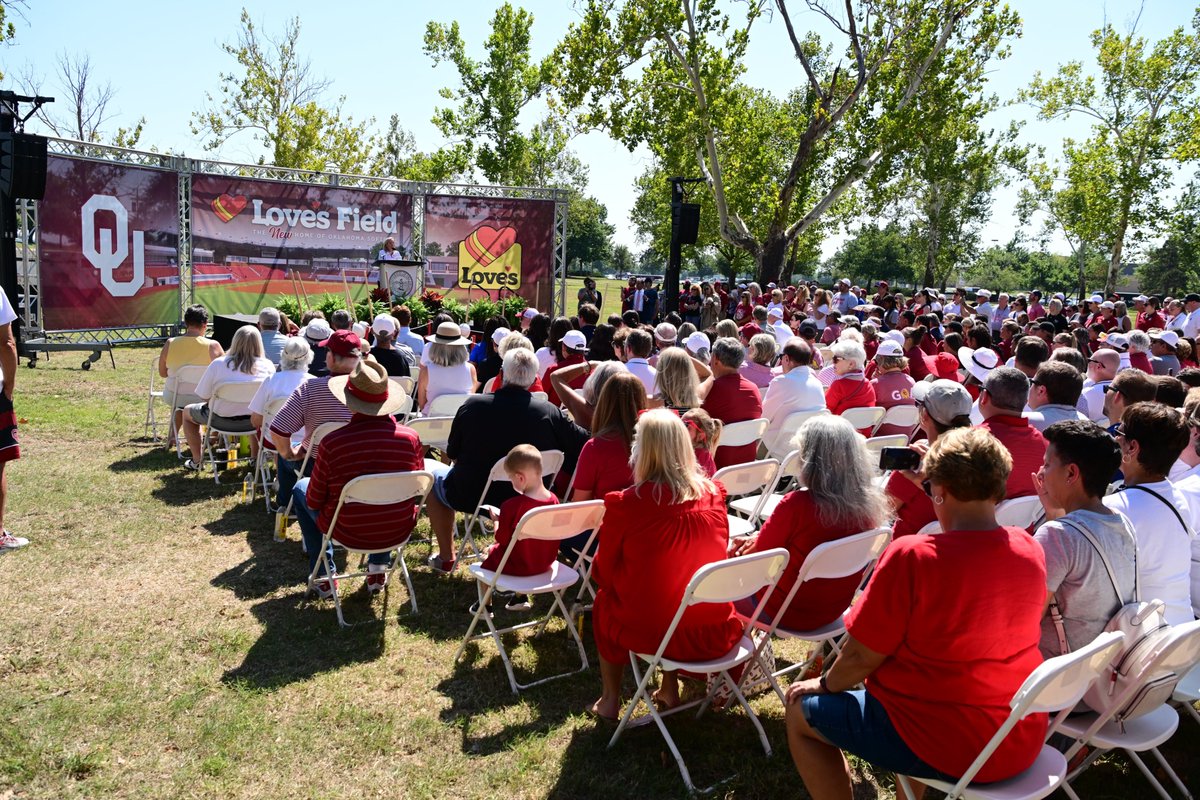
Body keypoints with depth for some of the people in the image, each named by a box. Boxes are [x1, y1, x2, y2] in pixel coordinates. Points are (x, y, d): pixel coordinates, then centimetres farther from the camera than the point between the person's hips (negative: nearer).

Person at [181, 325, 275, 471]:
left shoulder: (218, 364, -16)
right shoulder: (268, 366, -12)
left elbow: (203, 397, -9)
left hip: (222, 421, -2)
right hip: (254, 421, 2)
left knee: (187, 411, 29)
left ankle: (196, 460, 32)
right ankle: (256, 458, 41)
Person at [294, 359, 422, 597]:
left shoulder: (332, 443, -23)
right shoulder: (410, 437, -16)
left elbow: (314, 502, -10)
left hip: (348, 533, -2)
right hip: (399, 531, 3)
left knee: (301, 488, 25)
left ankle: (322, 576, 29)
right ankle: (379, 568, 32)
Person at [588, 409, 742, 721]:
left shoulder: (625, 504, -16)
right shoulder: (713, 495, -4)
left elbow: (603, 574, -4)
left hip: (650, 633, -3)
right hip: (715, 633, 4)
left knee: (604, 600, 27)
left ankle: (610, 700, 31)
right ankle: (670, 689, 38)